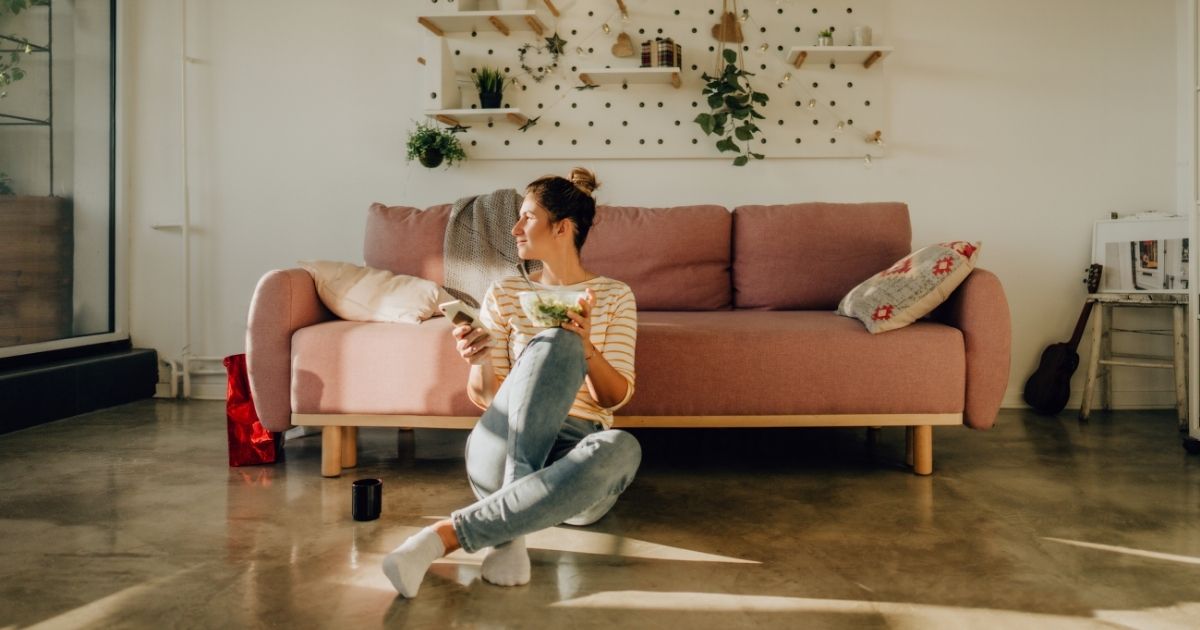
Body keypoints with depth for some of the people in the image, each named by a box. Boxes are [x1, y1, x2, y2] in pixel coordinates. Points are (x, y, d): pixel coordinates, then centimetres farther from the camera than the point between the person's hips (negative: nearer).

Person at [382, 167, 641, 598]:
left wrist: (586, 345, -18)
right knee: (555, 343, -30)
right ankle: (510, 530, -34)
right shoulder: (504, 294, 13)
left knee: (622, 447, -40)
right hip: (503, 452, 0)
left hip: (573, 464, 0)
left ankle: (447, 535, -38)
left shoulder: (615, 296, 10)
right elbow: (485, 398, 8)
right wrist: (480, 362, -15)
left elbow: (616, 397, 1)